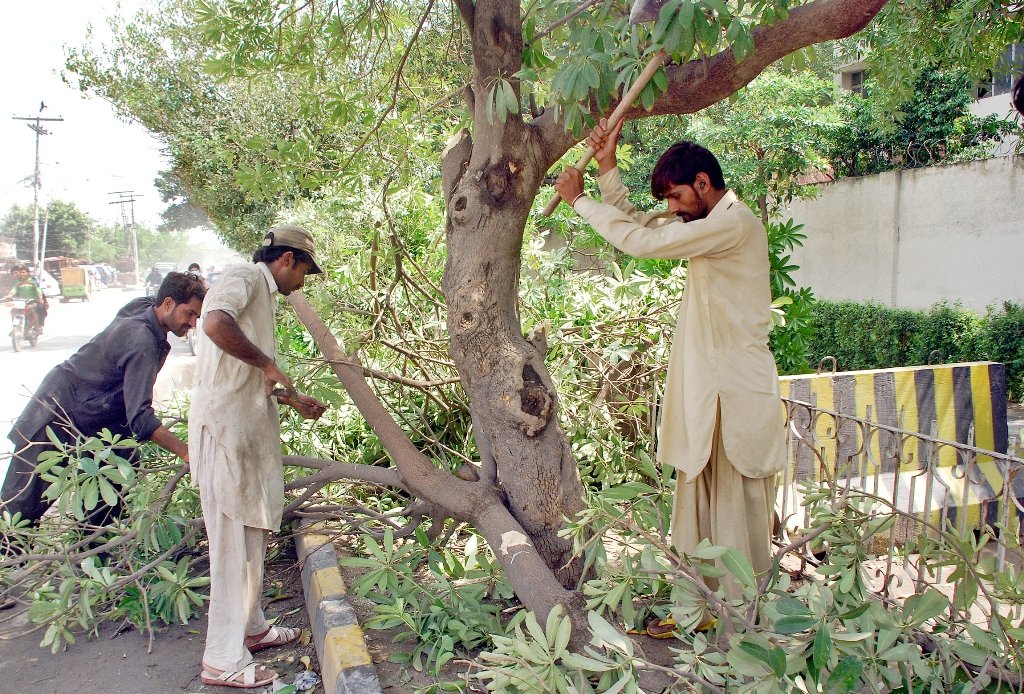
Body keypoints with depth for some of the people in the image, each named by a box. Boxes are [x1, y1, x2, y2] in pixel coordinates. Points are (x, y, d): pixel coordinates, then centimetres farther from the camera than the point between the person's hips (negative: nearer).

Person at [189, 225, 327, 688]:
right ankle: (224, 660, 8)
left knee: (252, 533, 19)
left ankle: (250, 627, 34)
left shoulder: (261, 295, 20)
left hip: (248, 428, 10)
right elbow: (216, 323, -32)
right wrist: (267, 363, -22)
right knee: (234, 540, -3)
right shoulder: (245, 277, -9)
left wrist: (293, 400, 26)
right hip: (225, 427, -10)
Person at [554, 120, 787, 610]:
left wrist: (579, 200, -8)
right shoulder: (706, 223, 15)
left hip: (738, 394, -9)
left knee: (737, 515, 0)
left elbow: (641, 241, -20)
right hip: (704, 391, 9)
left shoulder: (734, 223, -15)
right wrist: (607, 167, 5)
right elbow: (635, 222, 18)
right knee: (695, 509, 13)